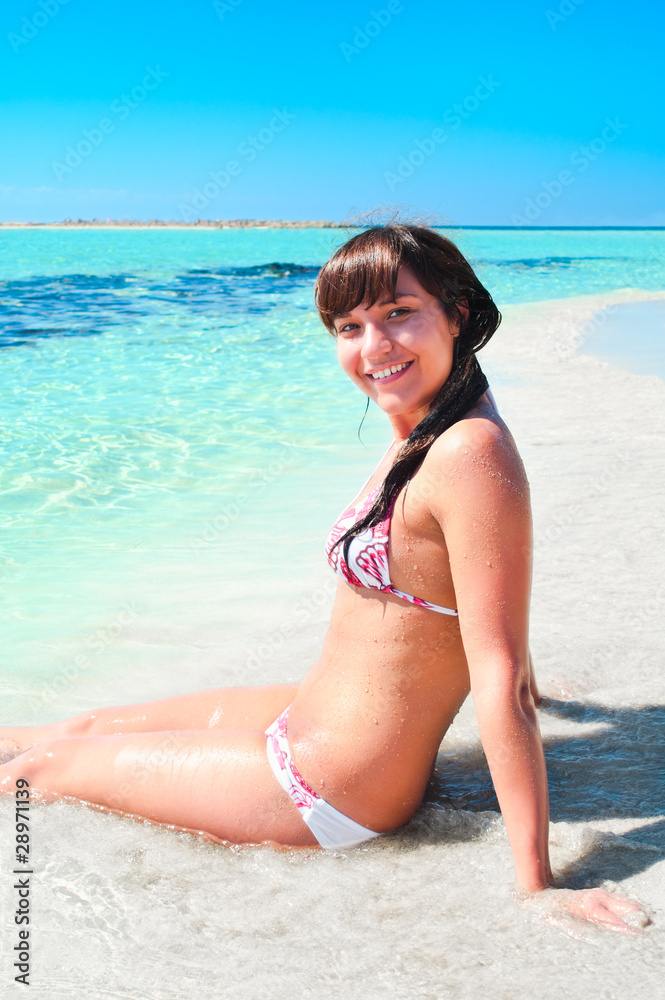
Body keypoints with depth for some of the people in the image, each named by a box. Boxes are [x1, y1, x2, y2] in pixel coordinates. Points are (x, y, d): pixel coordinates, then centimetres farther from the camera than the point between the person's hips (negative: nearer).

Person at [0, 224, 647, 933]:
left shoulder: (469, 455, -27)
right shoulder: (424, 438, 2)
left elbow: (501, 678, -27)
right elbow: (497, 592, 16)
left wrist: (536, 887, -22)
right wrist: (525, 686, 33)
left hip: (326, 792, -8)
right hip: (310, 721, 8)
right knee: (91, 724, 24)